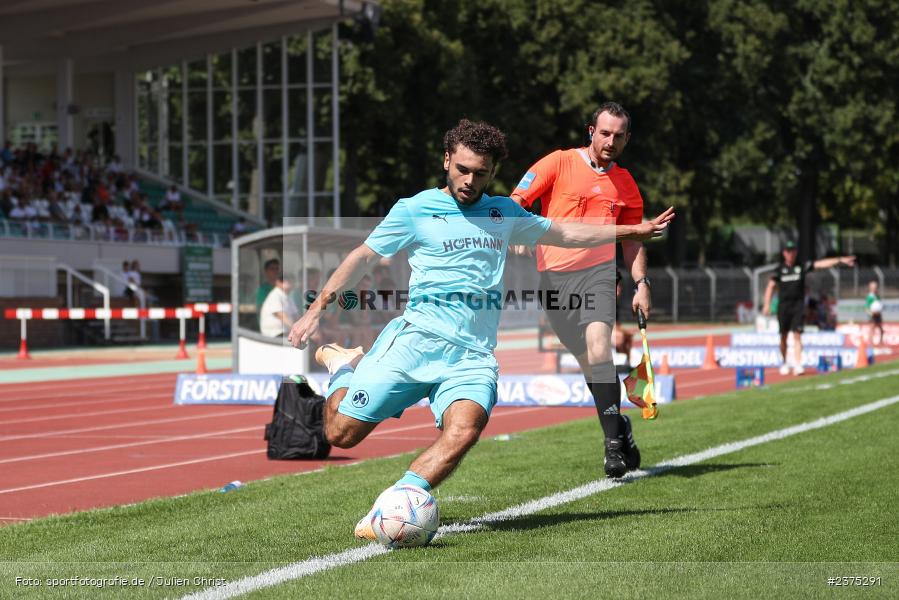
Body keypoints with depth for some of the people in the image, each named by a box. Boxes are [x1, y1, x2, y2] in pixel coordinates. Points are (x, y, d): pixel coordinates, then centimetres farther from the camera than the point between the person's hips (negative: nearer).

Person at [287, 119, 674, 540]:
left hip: (474, 354, 2)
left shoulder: (504, 213, 18)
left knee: (463, 431, -29)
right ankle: (342, 365, 27)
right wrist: (317, 309, 4)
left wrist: (634, 230, 30)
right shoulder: (415, 209, 6)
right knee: (341, 434, -6)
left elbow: (565, 233, 30)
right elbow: (363, 257, 11)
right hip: (417, 337, -2)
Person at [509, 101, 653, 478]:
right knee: (587, 362, 5)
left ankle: (614, 443, -17)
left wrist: (641, 283, 12)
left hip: (597, 273, 0)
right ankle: (619, 426, 27)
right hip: (553, 277, 0)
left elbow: (632, 238, 22)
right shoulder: (559, 163, 2)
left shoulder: (625, 184, 13)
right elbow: (516, 203, -2)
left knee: (598, 351, -22)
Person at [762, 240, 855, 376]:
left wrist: (839, 260, -13)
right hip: (783, 305, 1)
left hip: (798, 305, -1)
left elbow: (821, 264, -3)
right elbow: (771, 286, 3)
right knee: (783, 336, 7)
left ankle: (797, 364, -15)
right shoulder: (779, 269, 6)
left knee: (797, 335, -9)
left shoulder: (802, 266, 4)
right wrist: (767, 304, -8)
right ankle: (784, 363, 23)